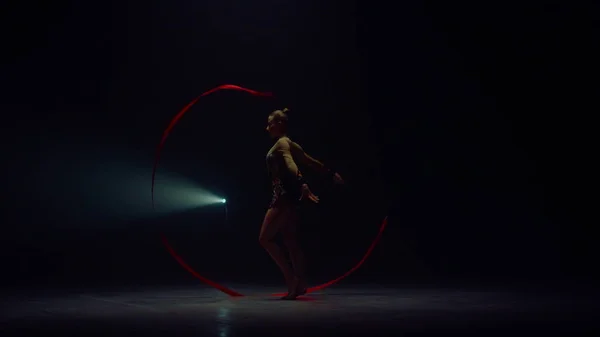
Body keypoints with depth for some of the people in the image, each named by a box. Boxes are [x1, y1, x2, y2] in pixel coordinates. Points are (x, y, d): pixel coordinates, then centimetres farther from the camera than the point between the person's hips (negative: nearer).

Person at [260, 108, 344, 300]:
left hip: (284, 196, -10)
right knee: (290, 241, 8)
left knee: (265, 238, -7)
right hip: (287, 197, 10)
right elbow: (310, 161, 22)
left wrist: (302, 185, -41)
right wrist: (331, 174, 29)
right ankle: (299, 284, 7)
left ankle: (291, 278, -9)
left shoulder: (281, 143, -10)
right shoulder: (288, 144, 17)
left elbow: (291, 166, -27)